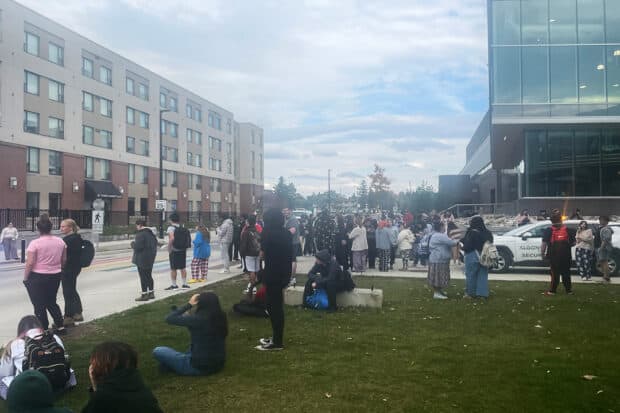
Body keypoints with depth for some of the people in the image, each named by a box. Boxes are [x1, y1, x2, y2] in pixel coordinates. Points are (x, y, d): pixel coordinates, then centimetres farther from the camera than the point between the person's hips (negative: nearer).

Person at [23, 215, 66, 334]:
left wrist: (25, 278, -4)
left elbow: (30, 263, -16)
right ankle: (60, 327, 18)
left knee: (39, 306, 7)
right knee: (51, 302, 20)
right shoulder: (60, 241, 0)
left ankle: (44, 330, 12)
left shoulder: (35, 243, -15)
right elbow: (64, 260, 6)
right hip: (55, 276, 5)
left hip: (37, 277, -5)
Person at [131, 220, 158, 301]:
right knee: (149, 276, 18)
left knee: (143, 277, -3)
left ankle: (144, 294, 0)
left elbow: (138, 246, -23)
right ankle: (151, 293, 25)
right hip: (150, 258, 9)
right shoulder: (151, 233, 11)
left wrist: (133, 243, -5)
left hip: (142, 259, -9)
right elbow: (155, 243, 20)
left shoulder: (140, 234, -18)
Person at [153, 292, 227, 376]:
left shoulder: (198, 319, -24)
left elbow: (169, 319, -15)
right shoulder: (221, 317, -4)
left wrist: (189, 304, -8)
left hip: (199, 367, -6)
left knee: (157, 351, 4)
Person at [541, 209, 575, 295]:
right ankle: (568, 290, 18)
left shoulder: (548, 230, -6)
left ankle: (552, 290, 2)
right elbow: (573, 243, 4)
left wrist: (542, 253, -3)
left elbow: (544, 243, -11)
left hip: (554, 256, -2)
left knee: (555, 273, 3)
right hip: (566, 256, 2)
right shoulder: (567, 230, 2)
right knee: (566, 273, 12)